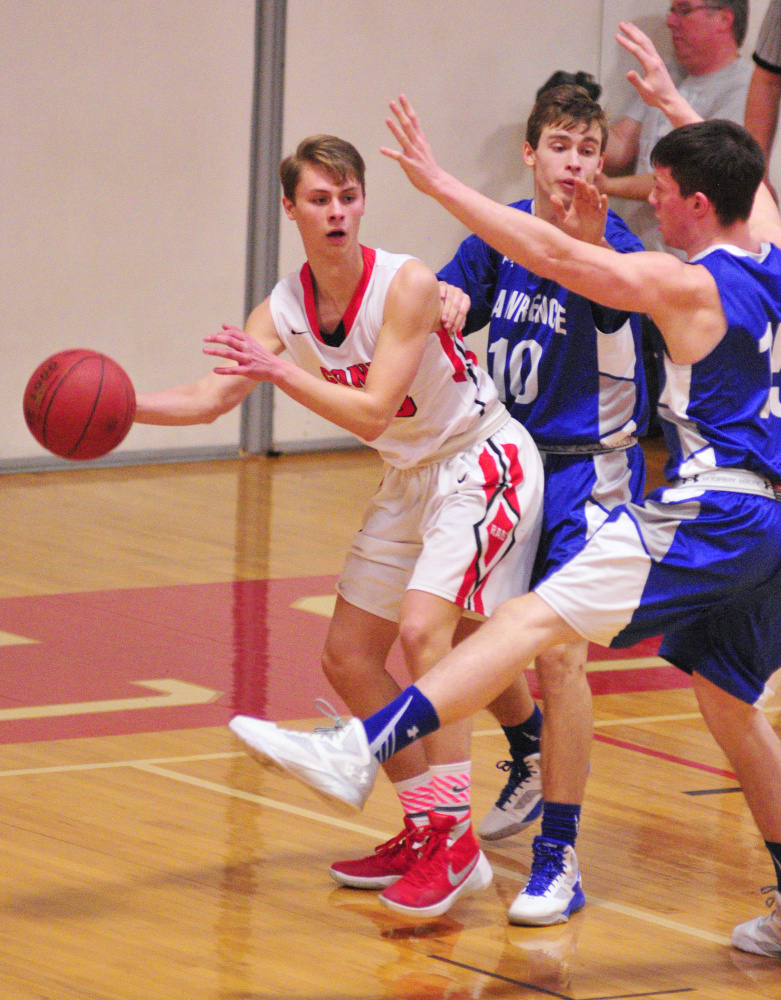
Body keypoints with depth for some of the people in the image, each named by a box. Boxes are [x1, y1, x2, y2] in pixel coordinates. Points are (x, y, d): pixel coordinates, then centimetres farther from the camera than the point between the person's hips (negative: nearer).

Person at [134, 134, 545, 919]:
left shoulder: (406, 285, -24)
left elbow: (372, 412, -29)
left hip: (483, 464, -8)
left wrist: (280, 371, -39)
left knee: (422, 628, -26)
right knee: (348, 659, 8)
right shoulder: (284, 311, -6)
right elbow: (210, 398, -11)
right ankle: (427, 832, 21)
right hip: (410, 479, 8)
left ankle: (456, 844, -20)